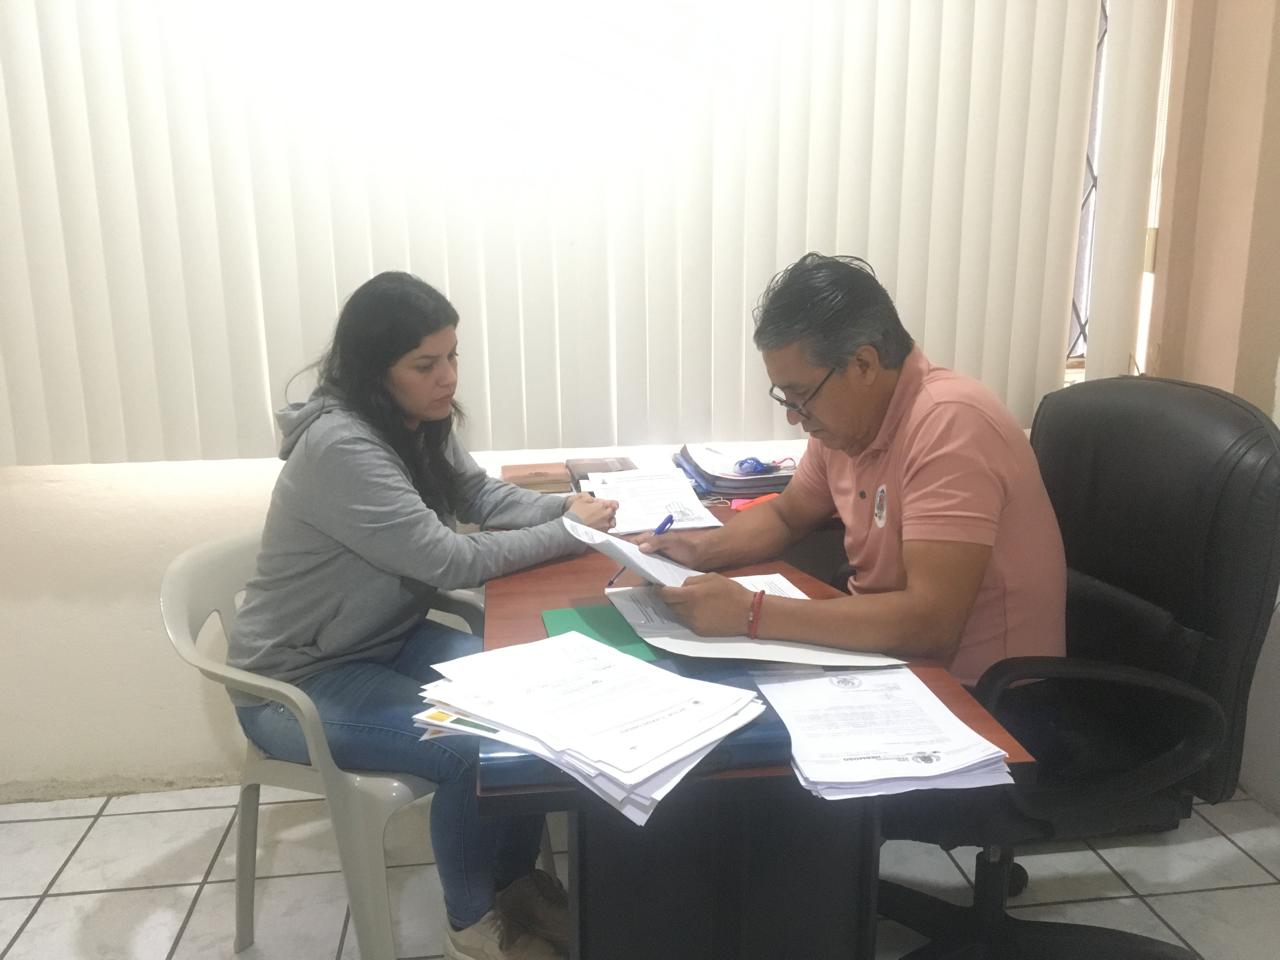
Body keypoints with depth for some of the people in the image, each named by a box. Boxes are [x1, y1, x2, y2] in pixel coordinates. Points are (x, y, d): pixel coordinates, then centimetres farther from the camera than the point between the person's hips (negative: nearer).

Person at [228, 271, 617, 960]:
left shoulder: (419, 425, -2)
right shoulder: (340, 447, -29)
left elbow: (483, 498, 8)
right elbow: (450, 561, -29)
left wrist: (566, 507, -11)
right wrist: (570, 533, -19)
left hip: (387, 641, 8)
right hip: (299, 681, -8)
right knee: (477, 753, -23)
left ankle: (515, 878, 11)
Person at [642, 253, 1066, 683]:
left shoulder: (949, 423, -25)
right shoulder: (843, 415, -1)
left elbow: (930, 624, -31)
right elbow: (786, 515, 15)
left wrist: (750, 613, -30)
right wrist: (703, 548, -4)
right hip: (891, 657, 7)